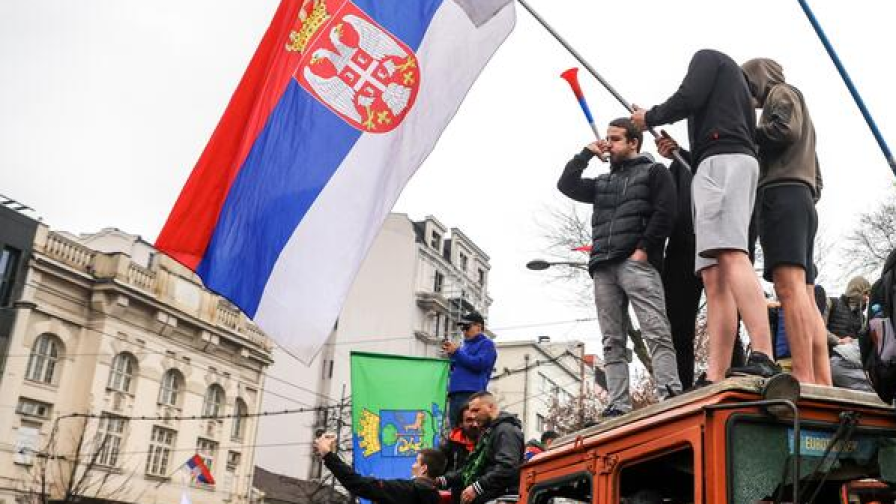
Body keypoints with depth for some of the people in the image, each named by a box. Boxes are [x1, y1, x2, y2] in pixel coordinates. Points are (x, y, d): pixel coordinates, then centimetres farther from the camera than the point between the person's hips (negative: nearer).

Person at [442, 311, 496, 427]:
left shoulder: (486, 344, 5)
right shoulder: (465, 345, 28)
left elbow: (480, 364, -11)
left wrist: (457, 352, -7)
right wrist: (450, 355, 10)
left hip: (471, 393, -8)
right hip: (454, 393, 8)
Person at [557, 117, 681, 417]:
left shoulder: (654, 172, 12)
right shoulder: (603, 182, 30)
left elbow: (665, 212, -2)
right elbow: (566, 185, 22)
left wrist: (644, 248, -12)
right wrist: (587, 154, 20)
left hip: (636, 262, -6)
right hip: (603, 267, 6)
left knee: (656, 331, -15)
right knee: (612, 342, -1)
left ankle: (670, 395, -22)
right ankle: (619, 406, -4)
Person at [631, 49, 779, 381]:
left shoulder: (708, 57, 15)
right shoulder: (738, 86, 38)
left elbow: (689, 97, -4)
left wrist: (649, 118, 13)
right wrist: (681, 152, 32)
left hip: (722, 160, -9)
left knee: (731, 254, -25)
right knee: (714, 278, -4)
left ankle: (763, 359, -38)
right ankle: (715, 377, -14)